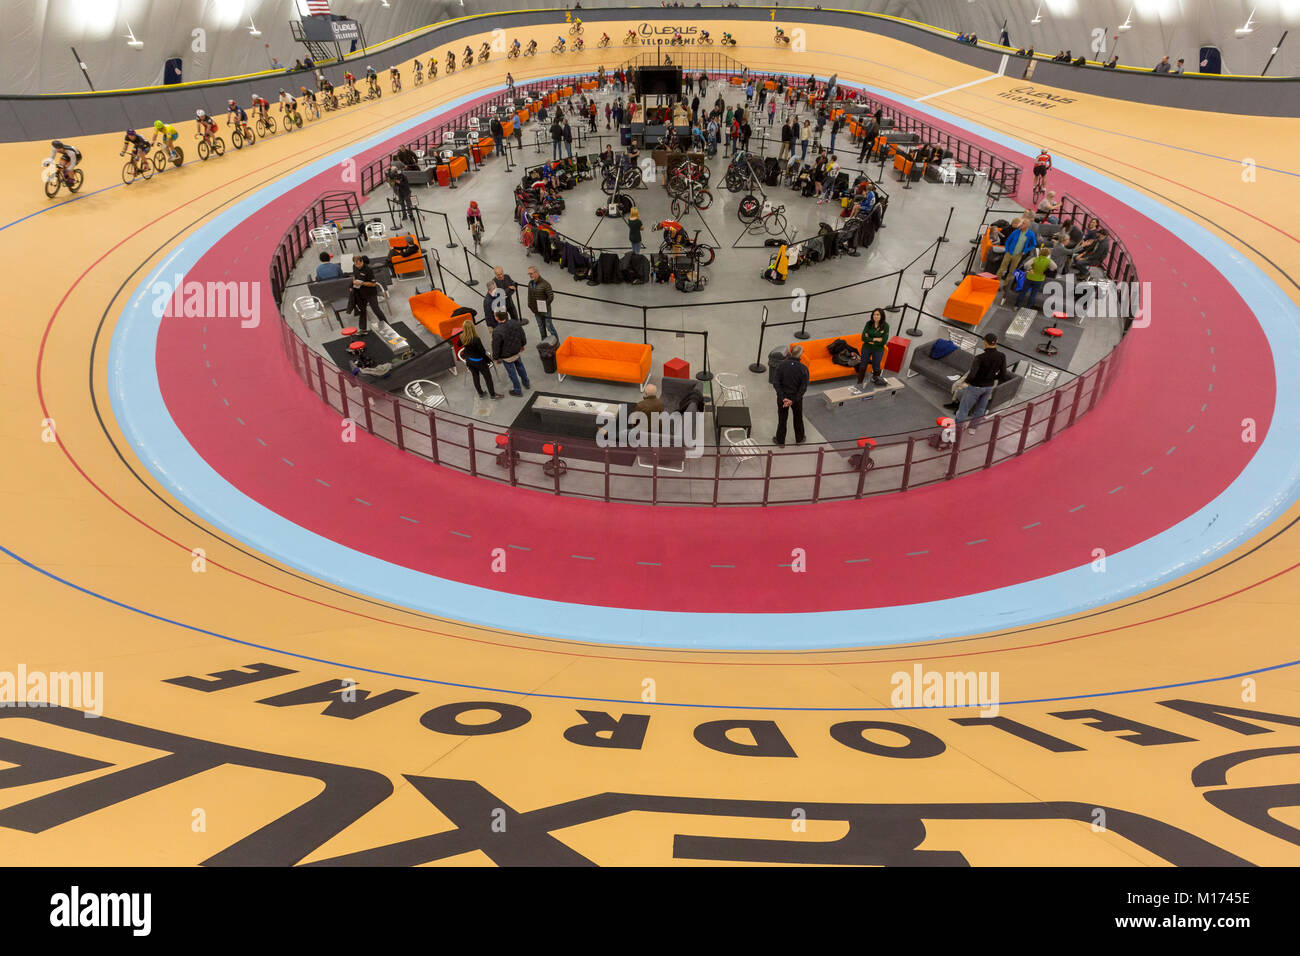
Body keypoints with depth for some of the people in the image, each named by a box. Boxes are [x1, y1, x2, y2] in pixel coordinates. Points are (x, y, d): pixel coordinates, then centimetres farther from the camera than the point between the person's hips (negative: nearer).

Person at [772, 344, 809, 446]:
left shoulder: (782, 365, -15)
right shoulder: (803, 368, -18)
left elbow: (775, 382, -17)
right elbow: (803, 388, -18)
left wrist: (783, 398, -17)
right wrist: (793, 400, -14)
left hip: (782, 397, 0)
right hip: (797, 398, 0)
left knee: (782, 419, 18)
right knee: (798, 418, 23)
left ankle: (780, 441, 33)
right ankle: (799, 439, 41)